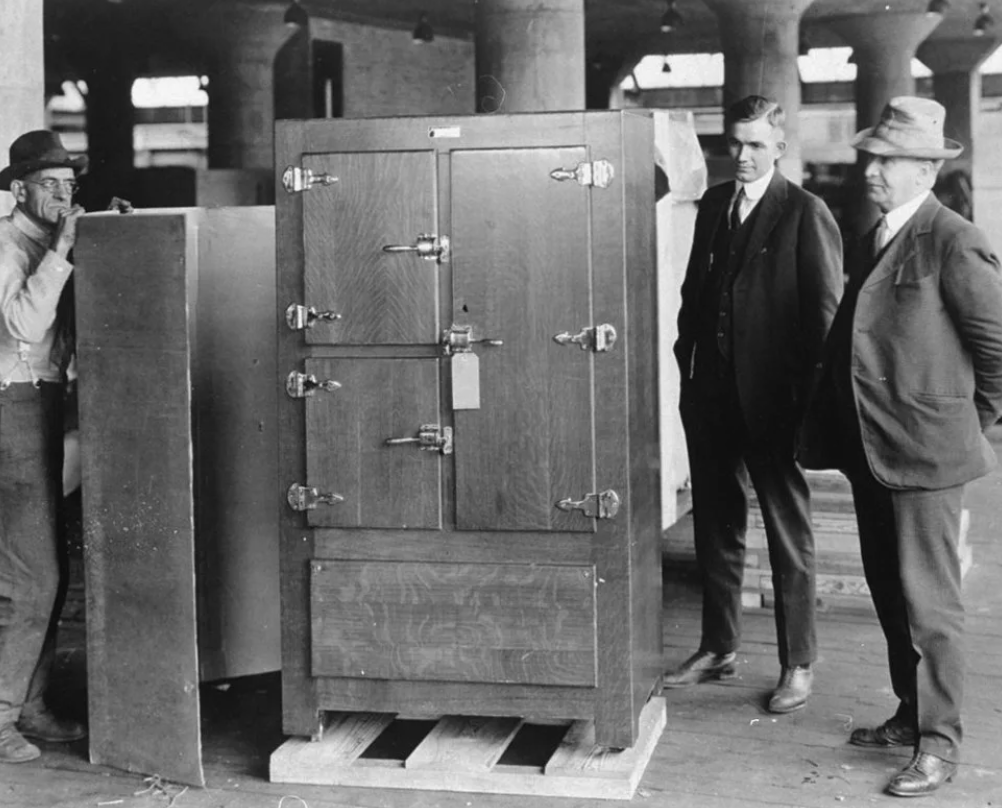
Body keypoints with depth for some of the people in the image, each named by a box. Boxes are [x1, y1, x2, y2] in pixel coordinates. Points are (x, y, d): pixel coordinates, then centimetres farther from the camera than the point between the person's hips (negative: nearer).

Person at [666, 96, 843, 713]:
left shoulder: (807, 215, -8)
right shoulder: (713, 204, 11)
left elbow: (826, 310, -10)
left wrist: (811, 395, -14)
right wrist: (689, 361, 8)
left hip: (772, 398, -6)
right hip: (711, 392, 6)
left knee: (790, 534, 5)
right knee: (715, 526, 15)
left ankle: (799, 665, 15)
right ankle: (719, 649, 28)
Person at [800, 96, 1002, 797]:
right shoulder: (873, 239, 12)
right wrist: (834, 425, 14)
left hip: (925, 451, -8)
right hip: (870, 449, 8)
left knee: (929, 602, -1)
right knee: (890, 594, 17)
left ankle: (939, 744, 9)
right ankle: (912, 713, 30)